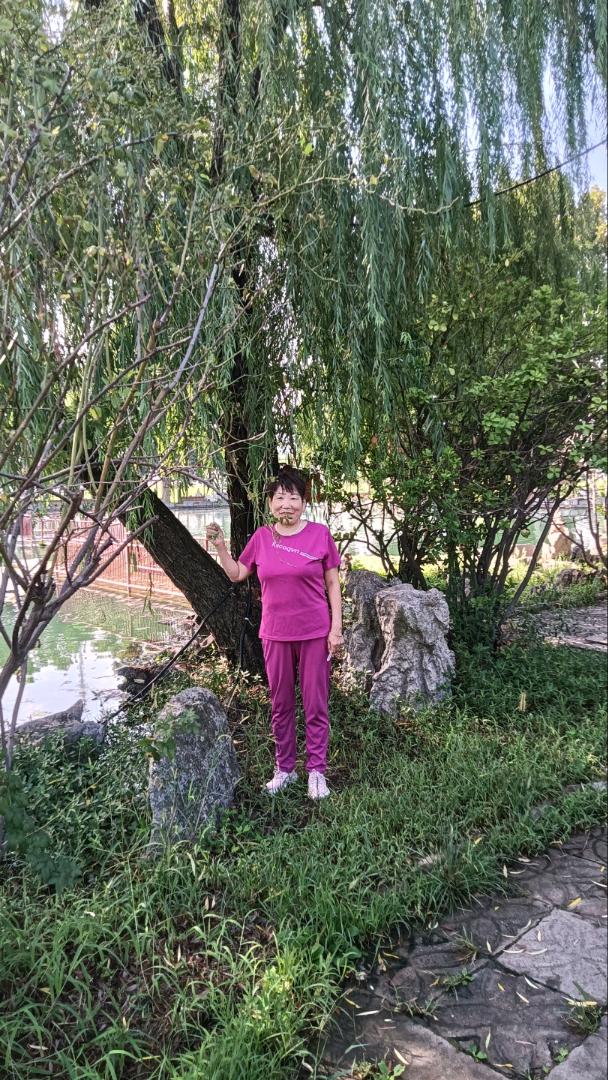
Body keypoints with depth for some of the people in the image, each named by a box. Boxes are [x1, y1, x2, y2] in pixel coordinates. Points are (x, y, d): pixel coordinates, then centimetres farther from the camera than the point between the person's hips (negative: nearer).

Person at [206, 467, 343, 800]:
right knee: (280, 705, 13)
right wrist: (220, 546, 0)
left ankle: (316, 771, 20)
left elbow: (332, 584, -2)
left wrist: (336, 628, -6)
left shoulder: (319, 534, -5)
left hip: (314, 634, -3)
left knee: (316, 706, 5)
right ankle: (284, 768, 28)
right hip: (275, 635, 3)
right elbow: (236, 574, 13)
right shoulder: (261, 537, 3)